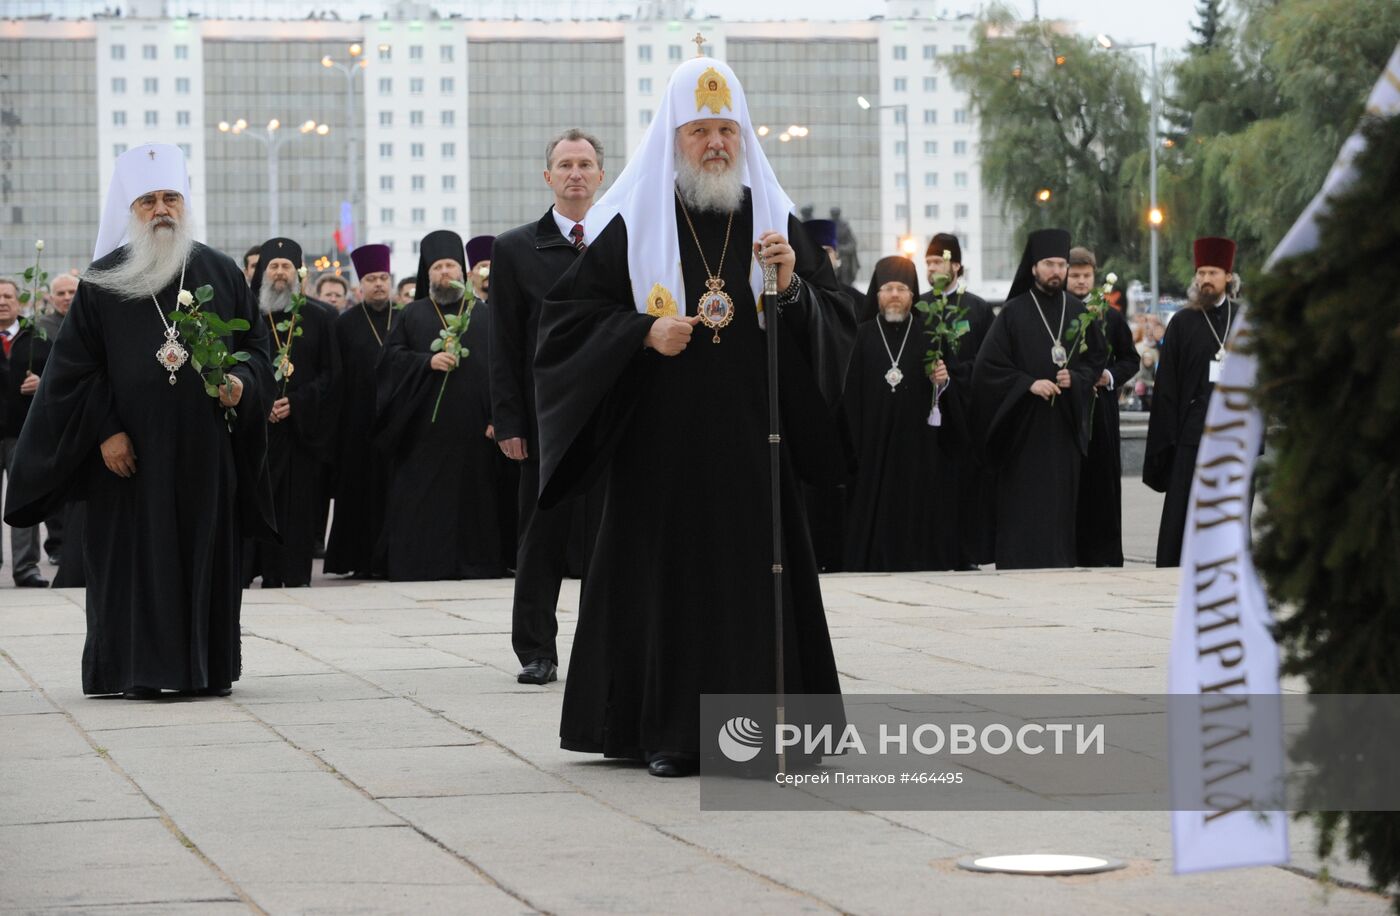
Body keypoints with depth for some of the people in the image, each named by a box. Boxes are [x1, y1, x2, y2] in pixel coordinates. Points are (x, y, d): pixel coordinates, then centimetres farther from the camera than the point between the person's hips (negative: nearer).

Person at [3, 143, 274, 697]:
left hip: (205, 448, 2)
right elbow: (75, 366, 1)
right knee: (137, 554, -2)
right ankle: (140, 669, 3)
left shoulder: (222, 275, 7)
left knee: (208, 554, 2)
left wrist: (242, 383, -11)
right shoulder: (102, 282, 2)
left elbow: (257, 345, 11)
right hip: (131, 450, -2)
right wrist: (104, 430, -9)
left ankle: (209, 666, 9)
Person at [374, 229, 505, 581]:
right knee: (422, 499, -3)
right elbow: (390, 357, 4)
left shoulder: (485, 315, 11)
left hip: (473, 427, 0)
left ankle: (475, 561, 4)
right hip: (425, 427, 0)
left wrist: (498, 416, -8)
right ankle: (418, 561, -1)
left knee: (472, 496, -1)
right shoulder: (412, 315, 13)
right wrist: (428, 362, -13)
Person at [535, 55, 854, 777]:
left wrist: (792, 287, -12)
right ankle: (669, 733, 5)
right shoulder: (631, 224, 1)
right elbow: (564, 317, 1)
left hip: (752, 440, 2)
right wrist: (643, 332, -12)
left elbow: (837, 323, 7)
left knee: (757, 575, -1)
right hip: (662, 442, -2)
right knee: (668, 576, -2)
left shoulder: (773, 220, 8)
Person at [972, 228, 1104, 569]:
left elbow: (1096, 360, 14)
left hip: (1065, 424, 3)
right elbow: (988, 365, -5)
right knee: (1022, 507, -6)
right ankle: (1018, 569, -3)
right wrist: (1029, 384, -15)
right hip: (1023, 426, -3)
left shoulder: (1078, 312, 10)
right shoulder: (1014, 312, -1)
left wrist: (1075, 377, -6)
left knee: (1061, 503, 2)